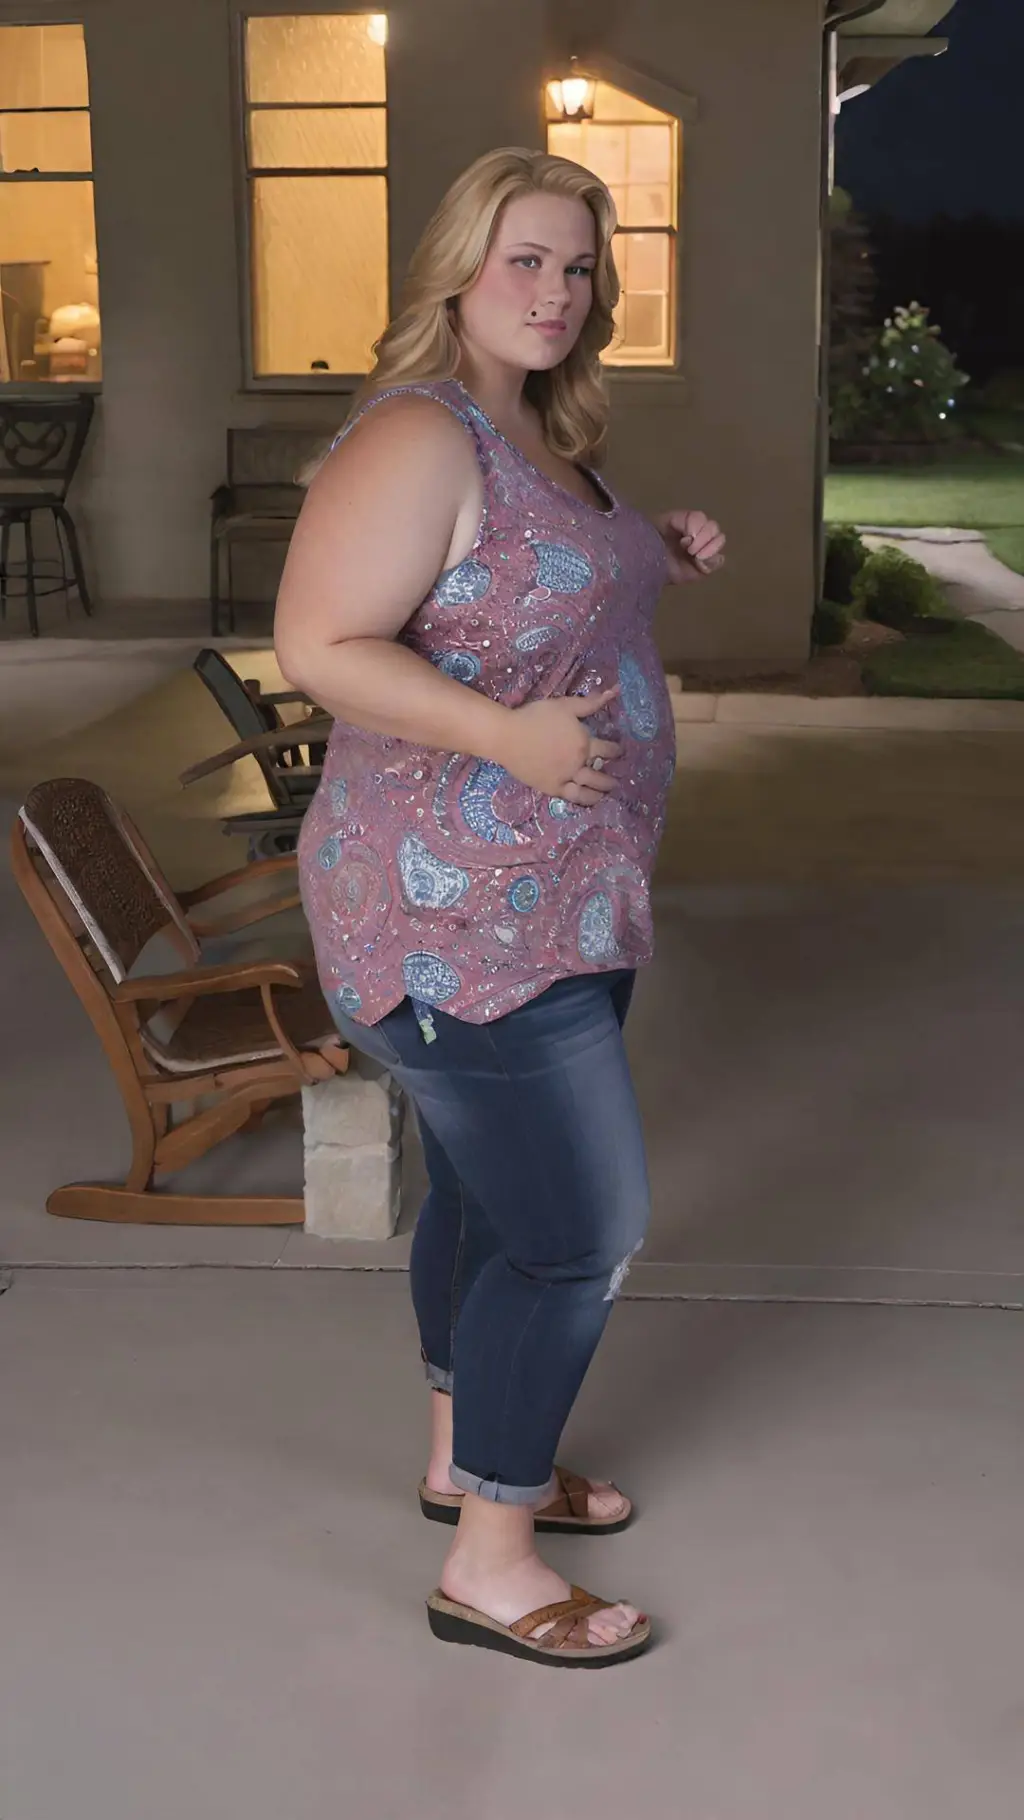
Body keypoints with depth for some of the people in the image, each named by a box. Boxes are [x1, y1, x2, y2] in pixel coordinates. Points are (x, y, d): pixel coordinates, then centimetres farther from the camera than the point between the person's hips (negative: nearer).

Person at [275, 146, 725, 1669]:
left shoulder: (542, 431, 11)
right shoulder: (419, 438, -19)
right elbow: (320, 645, -24)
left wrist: (658, 565, 9)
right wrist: (509, 734, -32)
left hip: (556, 896, 10)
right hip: (465, 913, -10)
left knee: (489, 1195, 21)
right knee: (583, 1232, -5)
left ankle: (466, 1454, 39)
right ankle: (488, 1566, 11)